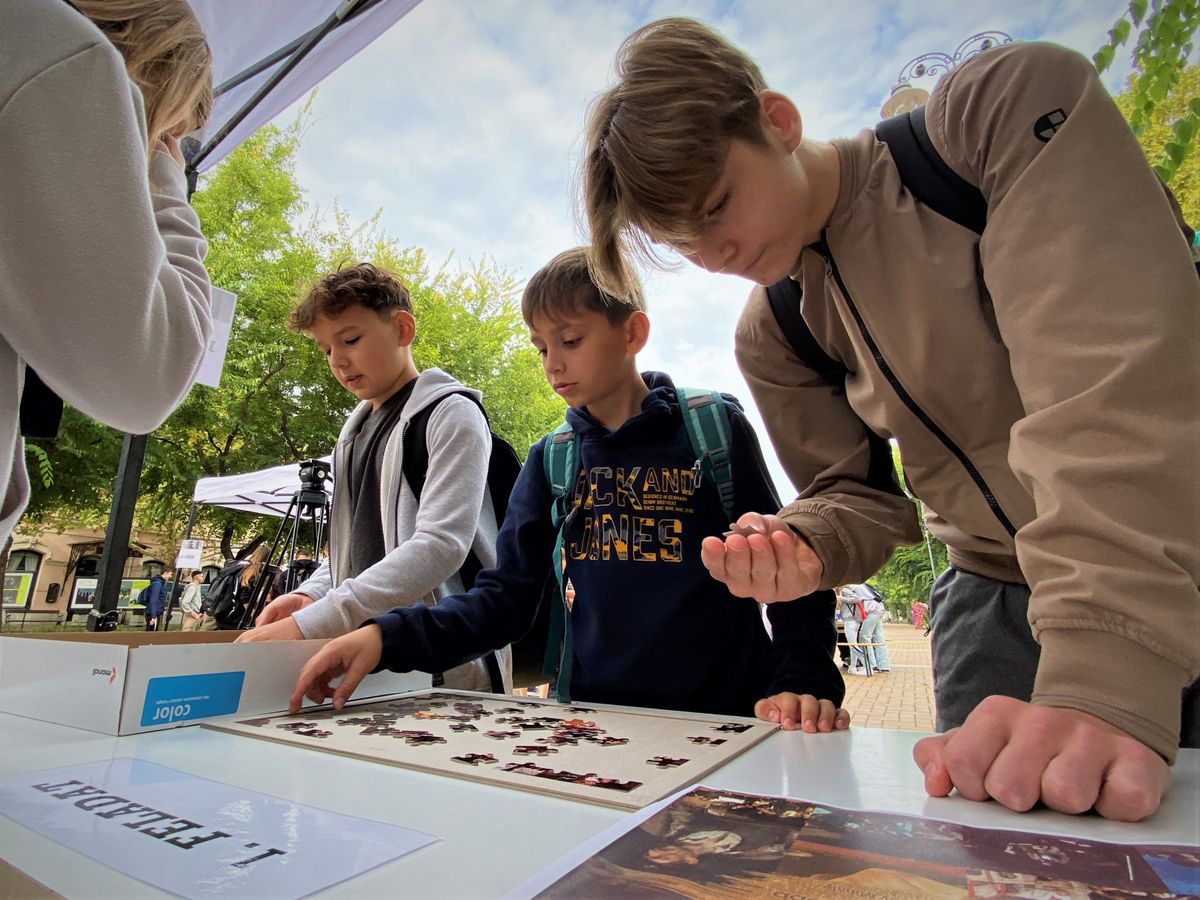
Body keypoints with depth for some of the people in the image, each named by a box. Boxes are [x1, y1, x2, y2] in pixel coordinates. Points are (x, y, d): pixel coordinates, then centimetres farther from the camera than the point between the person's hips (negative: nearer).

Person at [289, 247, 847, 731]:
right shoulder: (550, 458, 5)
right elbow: (504, 599, 1)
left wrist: (804, 682, -16)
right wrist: (386, 636, -13)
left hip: (721, 721, -3)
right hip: (592, 717, 4)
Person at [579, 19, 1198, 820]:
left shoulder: (1013, 107, -15)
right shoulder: (771, 336, -1)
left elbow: (1116, 380, -27)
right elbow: (856, 493, 5)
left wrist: (1108, 676, -34)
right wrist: (795, 547, -18)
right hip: (998, 604, 4)